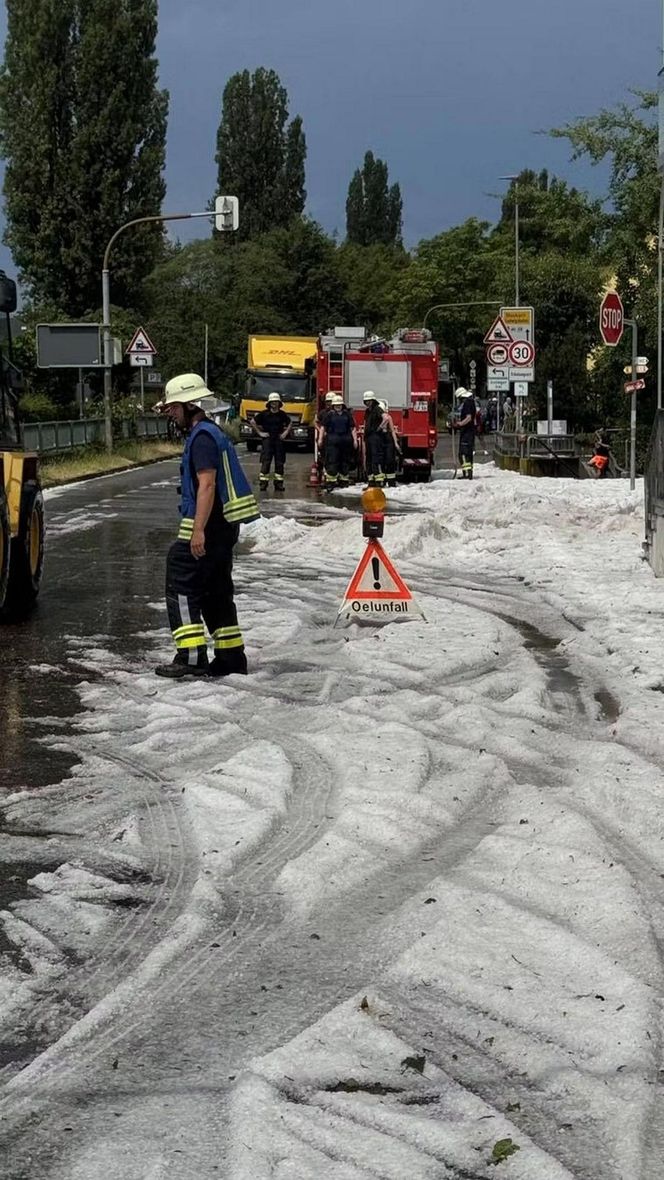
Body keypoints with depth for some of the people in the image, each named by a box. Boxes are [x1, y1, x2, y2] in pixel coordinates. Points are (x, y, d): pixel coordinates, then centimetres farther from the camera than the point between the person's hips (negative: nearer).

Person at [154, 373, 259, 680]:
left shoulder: (202, 437, -14)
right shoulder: (212, 433, 19)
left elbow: (207, 485, -23)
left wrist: (198, 530, -28)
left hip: (207, 528, -11)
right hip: (223, 526, 11)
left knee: (181, 587, -8)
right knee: (216, 591, 15)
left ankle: (191, 656, -13)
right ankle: (230, 657, 18)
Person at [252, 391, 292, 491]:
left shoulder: (282, 414, 7)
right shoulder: (264, 414, -1)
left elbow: (290, 423, 23)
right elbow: (253, 422, 5)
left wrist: (286, 432, 10)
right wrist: (260, 432, 2)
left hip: (279, 440, 3)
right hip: (267, 439, -3)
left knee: (279, 463, 4)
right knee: (265, 462, -9)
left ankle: (279, 484, 10)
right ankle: (263, 483, -8)